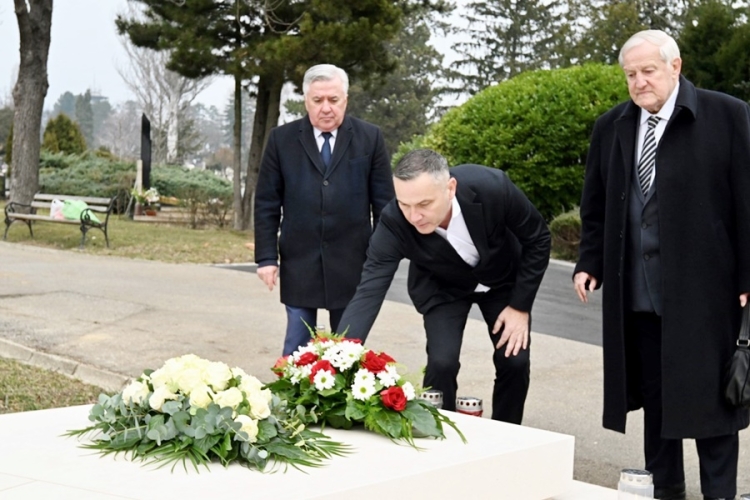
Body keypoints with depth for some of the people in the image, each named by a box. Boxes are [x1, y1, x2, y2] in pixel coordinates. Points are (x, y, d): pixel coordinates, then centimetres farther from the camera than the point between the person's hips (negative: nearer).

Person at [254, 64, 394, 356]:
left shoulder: (370, 138, 2)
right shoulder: (282, 139, 3)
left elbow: (383, 202, 4)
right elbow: (266, 204, 4)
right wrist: (266, 256, -2)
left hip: (352, 264, 0)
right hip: (299, 262, 0)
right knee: (296, 349, 6)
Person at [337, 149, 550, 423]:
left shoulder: (492, 186, -36)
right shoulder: (394, 223, -36)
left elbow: (537, 238, -19)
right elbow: (369, 291, -38)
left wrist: (520, 305, -16)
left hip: (502, 280, 1)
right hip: (442, 288, 0)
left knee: (514, 361, -7)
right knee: (441, 363, -18)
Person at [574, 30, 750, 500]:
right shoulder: (611, 126, 9)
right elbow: (595, 206, 15)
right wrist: (590, 264, 6)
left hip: (704, 285, -4)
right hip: (635, 288, 4)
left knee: (709, 394, 4)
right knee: (653, 393, 12)